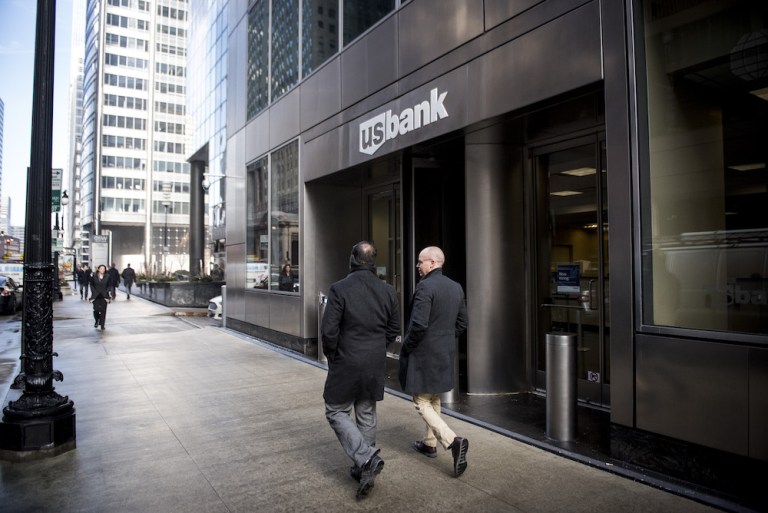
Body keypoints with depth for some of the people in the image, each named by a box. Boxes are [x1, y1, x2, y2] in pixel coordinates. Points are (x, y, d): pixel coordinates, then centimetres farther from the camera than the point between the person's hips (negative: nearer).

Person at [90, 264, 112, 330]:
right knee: (96, 309, -4)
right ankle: (96, 321, 25)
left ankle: (102, 325, 6)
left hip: (104, 296, 0)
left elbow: (109, 285, 8)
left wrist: (106, 292, -5)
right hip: (96, 296, 0)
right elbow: (91, 285, 5)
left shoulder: (107, 277, 3)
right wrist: (94, 291, -6)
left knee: (103, 310, -1)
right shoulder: (94, 276, 1)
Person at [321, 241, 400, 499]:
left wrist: (332, 357, 1)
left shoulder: (340, 289, -16)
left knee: (337, 412, 11)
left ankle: (367, 458, -3)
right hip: (376, 365, 5)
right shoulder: (387, 290, -2)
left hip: (346, 364, -5)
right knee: (367, 415, 17)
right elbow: (394, 329, 5)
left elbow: (328, 331, -16)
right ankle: (363, 469, 27)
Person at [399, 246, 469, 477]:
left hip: (423, 354, -8)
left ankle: (452, 440, -12)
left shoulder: (425, 287, -19)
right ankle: (430, 443, 34)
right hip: (446, 354, 8)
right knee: (434, 400, 22)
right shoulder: (457, 287, 6)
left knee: (422, 403, 2)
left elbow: (419, 325, -25)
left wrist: (406, 348, -10)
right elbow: (462, 323, 10)